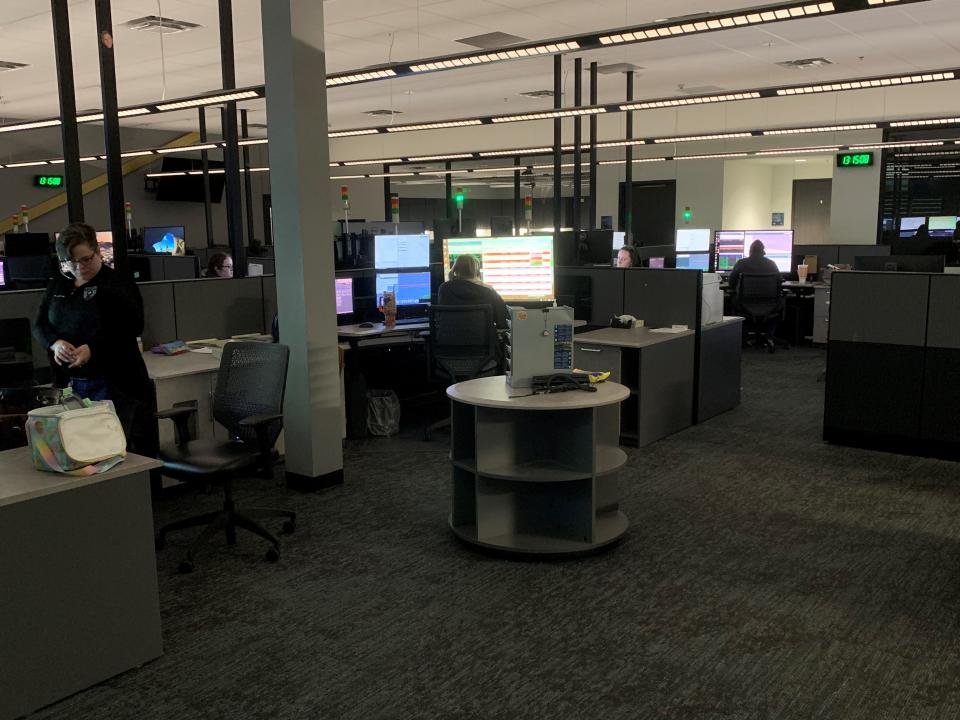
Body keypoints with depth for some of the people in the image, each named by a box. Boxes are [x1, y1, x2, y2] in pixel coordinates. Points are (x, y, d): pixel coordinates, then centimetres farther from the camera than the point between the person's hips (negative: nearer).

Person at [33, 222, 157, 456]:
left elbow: (132, 327, -15)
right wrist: (55, 343, -12)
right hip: (70, 382, 6)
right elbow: (40, 325, 12)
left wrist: (93, 348, -26)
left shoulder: (117, 285, -6)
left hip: (113, 383, -6)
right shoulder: (57, 287, 13)